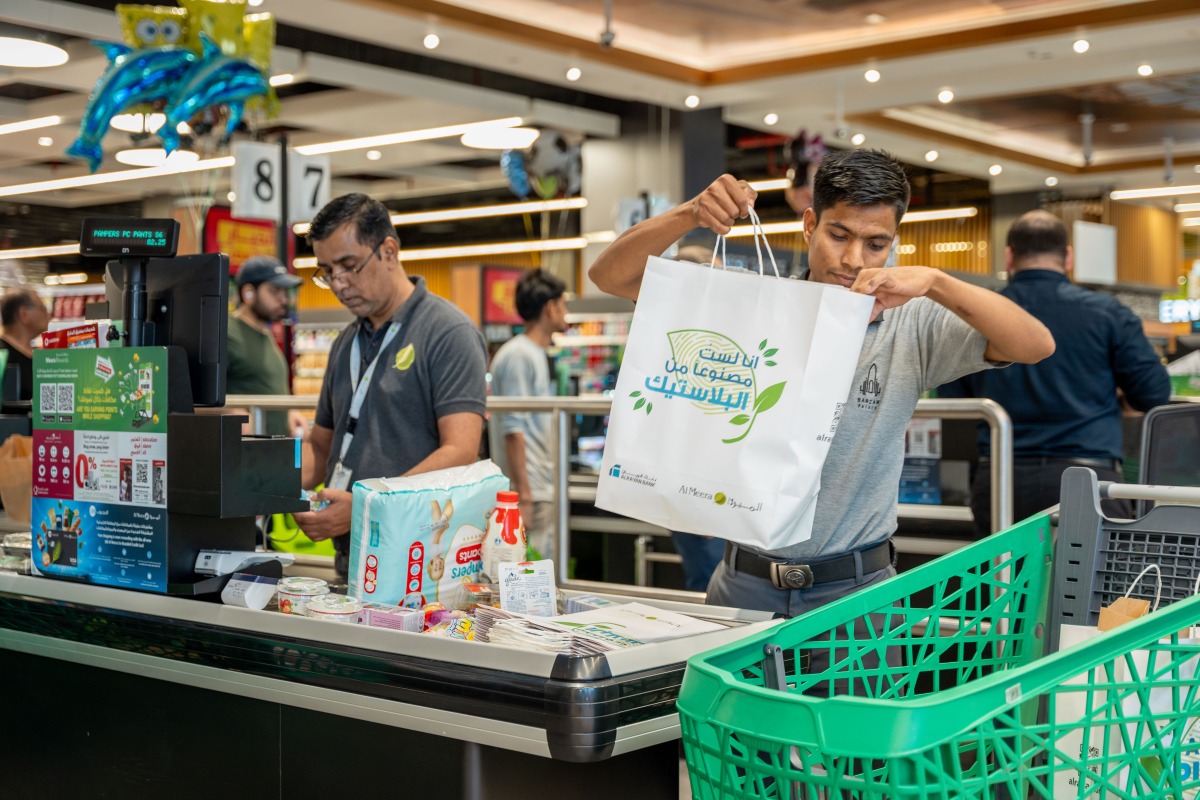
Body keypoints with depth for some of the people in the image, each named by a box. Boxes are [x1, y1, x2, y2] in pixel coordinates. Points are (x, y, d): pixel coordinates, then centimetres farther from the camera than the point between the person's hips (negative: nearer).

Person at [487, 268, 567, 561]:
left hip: (544, 492, 10)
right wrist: (524, 496, -22)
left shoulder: (535, 354, 18)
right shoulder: (518, 356, -13)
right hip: (531, 494, -10)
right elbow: (513, 431, -19)